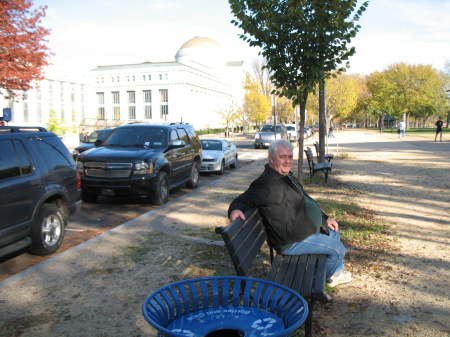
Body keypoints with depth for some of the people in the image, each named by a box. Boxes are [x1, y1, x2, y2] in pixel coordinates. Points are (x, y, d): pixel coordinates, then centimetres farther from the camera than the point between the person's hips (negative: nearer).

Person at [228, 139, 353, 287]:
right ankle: (327, 277, 30)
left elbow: (306, 201, 19)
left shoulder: (288, 176, 8)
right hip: (292, 242, -11)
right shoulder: (267, 183, -25)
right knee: (338, 249, -1)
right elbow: (246, 198, -33)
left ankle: (338, 271, 43)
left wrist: (325, 218, 19)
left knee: (334, 232, 26)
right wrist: (236, 208, -56)